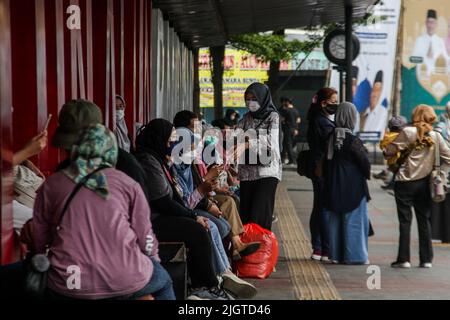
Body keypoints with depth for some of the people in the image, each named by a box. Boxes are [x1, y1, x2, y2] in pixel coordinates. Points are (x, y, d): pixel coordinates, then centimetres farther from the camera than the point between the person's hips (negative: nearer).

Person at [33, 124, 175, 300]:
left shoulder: (50, 185, 6)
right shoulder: (128, 184, 3)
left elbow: (39, 242, 9)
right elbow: (145, 237, 5)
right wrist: (154, 259, 27)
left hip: (67, 285, 1)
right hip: (124, 282, -1)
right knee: (163, 280, 31)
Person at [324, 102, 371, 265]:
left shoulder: (331, 137, 1)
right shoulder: (352, 140, -17)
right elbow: (364, 161, -13)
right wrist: (366, 175, 6)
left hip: (334, 186, 6)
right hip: (353, 186, -6)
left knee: (336, 219, 13)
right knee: (354, 219, 2)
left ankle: (336, 254, 18)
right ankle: (355, 255, 5)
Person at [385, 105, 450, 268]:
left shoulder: (408, 132, -9)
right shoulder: (435, 136, -1)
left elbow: (389, 151, -8)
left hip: (405, 183, -3)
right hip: (424, 183, 3)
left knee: (405, 221, 3)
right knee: (424, 220, 11)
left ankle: (403, 259, 3)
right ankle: (426, 259, 12)